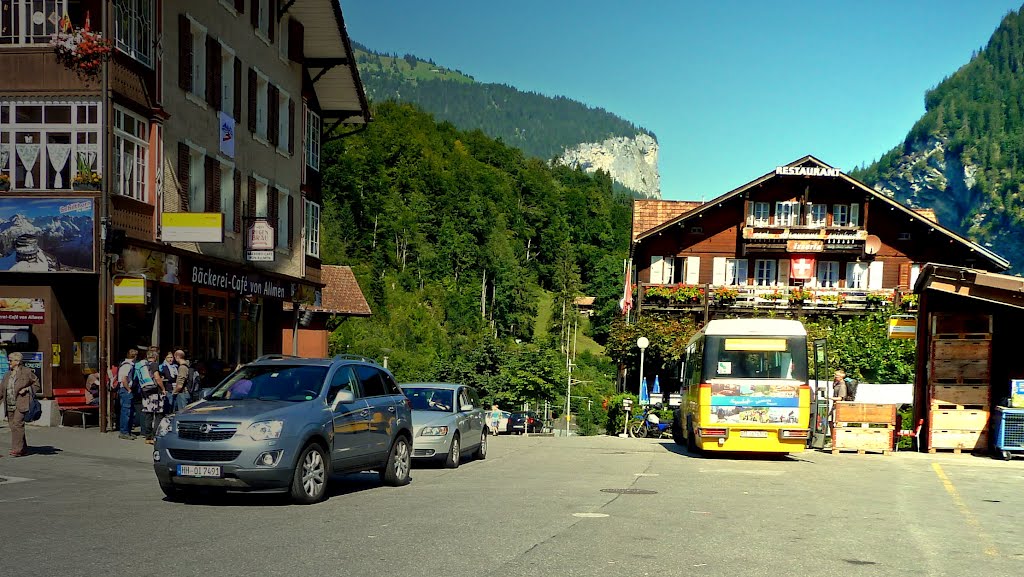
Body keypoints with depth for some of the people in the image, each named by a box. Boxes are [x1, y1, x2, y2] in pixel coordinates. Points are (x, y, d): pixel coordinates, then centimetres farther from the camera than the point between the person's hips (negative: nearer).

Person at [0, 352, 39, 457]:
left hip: (21, 404, -7)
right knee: (12, 426, 6)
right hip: (10, 405, 7)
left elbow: (37, 383, 6)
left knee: (17, 425, -15)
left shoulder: (26, 372, -3)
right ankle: (24, 449, 15)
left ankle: (17, 449, -14)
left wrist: (26, 389, -8)